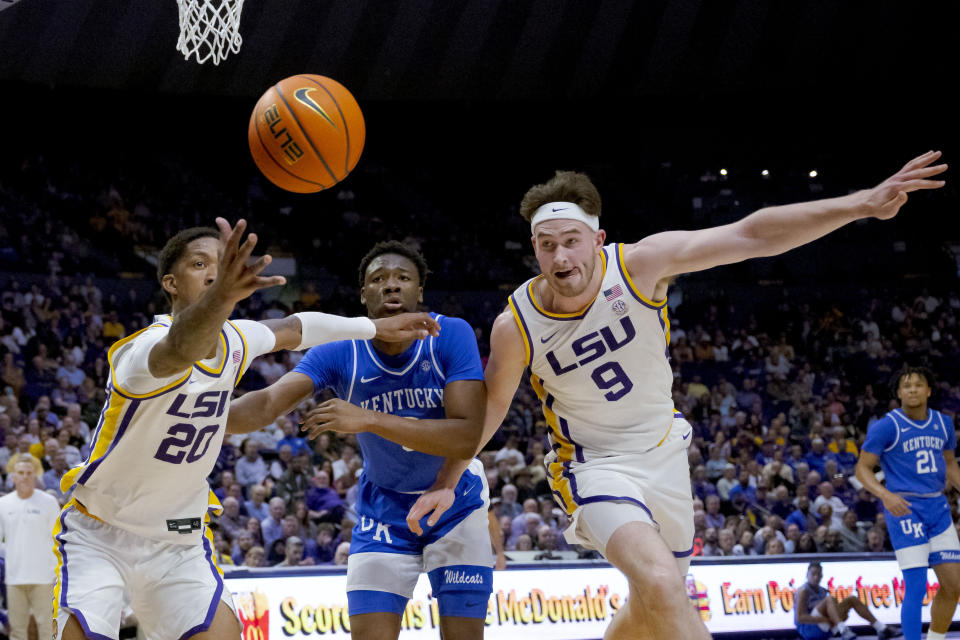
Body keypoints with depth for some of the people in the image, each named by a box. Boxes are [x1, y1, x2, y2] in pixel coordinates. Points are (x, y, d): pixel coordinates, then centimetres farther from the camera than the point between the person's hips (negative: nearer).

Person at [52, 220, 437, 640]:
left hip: (179, 541, 5)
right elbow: (178, 350, -54)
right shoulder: (145, 348, -28)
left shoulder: (235, 340, -3)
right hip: (99, 536, -5)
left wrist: (375, 327, 31)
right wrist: (221, 297, -75)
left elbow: (292, 328, 20)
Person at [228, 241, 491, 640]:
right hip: (384, 509, 1)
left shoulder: (452, 336, -20)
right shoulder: (340, 354, -15)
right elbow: (269, 402, -29)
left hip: (455, 505, -1)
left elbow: (467, 438, -31)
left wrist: (369, 420, -39)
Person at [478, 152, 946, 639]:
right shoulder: (515, 326, -19)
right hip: (596, 466, -3)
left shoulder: (638, 265, -19)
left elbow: (751, 236, -24)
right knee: (661, 585, -30)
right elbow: (492, 404, 0)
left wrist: (865, 204, -31)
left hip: (663, 452, 4)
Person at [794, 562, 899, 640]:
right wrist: (826, 620, -27)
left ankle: (881, 629, 1)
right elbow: (800, 617, -23)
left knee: (852, 599, 7)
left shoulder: (822, 591, 13)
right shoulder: (803, 591, -12)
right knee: (830, 599, -30)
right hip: (808, 629, -8)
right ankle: (843, 630, -51)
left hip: (824, 630, 8)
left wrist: (843, 615, -5)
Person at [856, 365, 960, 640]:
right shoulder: (886, 427, -9)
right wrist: (885, 495, -24)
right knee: (916, 587, -13)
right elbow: (863, 468, -7)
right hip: (906, 509, -6)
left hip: (938, 507, 6)